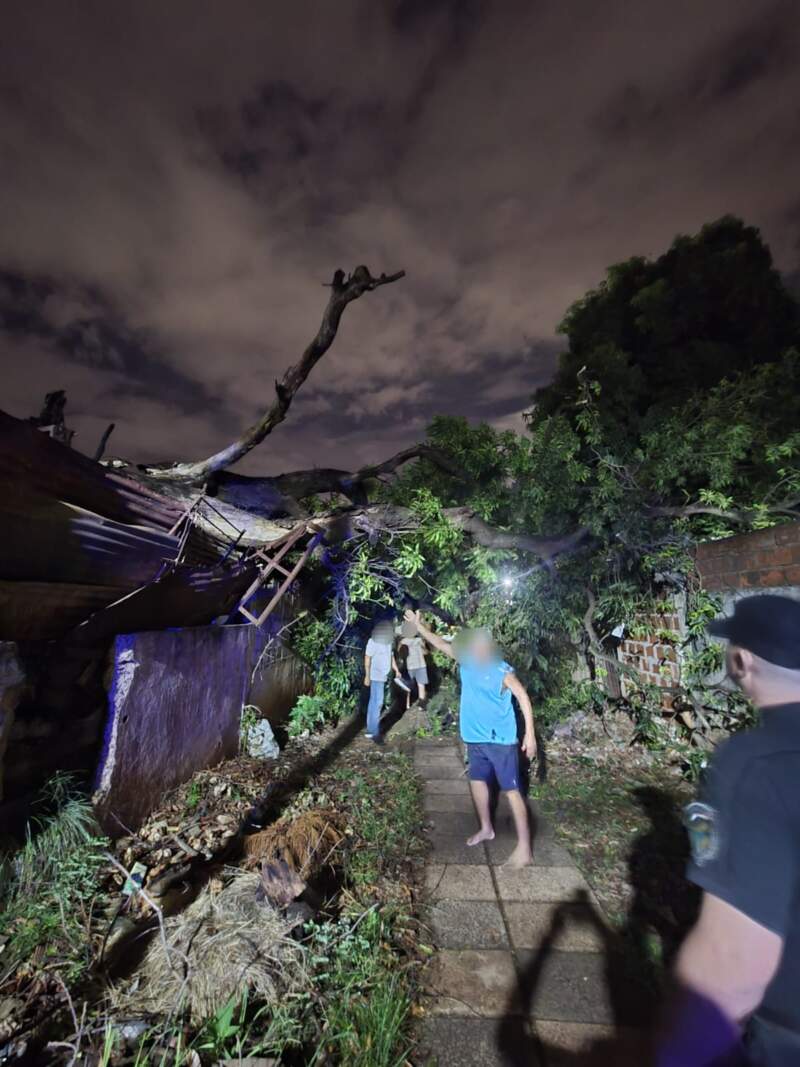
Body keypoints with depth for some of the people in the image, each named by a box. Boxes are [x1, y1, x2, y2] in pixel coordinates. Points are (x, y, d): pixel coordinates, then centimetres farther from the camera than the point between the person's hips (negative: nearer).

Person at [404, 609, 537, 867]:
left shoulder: (502, 671, -18)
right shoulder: (465, 661, -3)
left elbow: (523, 698, -16)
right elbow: (440, 643, 1)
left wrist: (530, 734, -21)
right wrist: (417, 624, 0)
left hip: (501, 740, -7)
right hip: (476, 738, 7)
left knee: (512, 791, 1)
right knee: (477, 781, 21)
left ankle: (524, 849, 13)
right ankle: (486, 828, 42)